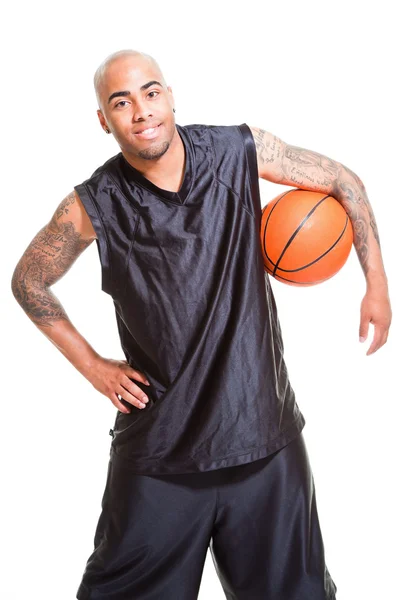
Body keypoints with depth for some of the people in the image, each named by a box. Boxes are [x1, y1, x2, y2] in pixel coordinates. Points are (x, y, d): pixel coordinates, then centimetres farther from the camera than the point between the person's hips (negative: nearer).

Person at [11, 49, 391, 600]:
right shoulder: (96, 205, -9)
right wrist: (92, 366, 3)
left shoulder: (239, 151, -6)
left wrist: (377, 283, 3)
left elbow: (343, 181, 6)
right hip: (158, 445, -1)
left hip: (264, 428, 1)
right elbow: (29, 281, 7)